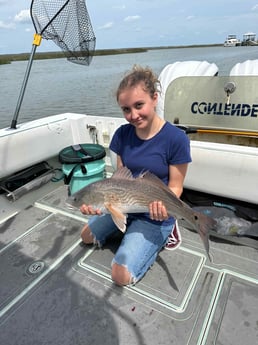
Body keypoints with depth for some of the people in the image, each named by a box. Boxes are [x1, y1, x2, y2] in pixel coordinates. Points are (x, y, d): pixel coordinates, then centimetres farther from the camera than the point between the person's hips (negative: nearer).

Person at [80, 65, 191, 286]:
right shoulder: (123, 134, -8)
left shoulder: (176, 139, -23)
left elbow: (175, 187, -13)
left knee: (121, 277, -7)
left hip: (154, 215, -5)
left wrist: (163, 204, -35)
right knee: (87, 236, 20)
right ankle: (130, 230, 28)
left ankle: (162, 236, 12)